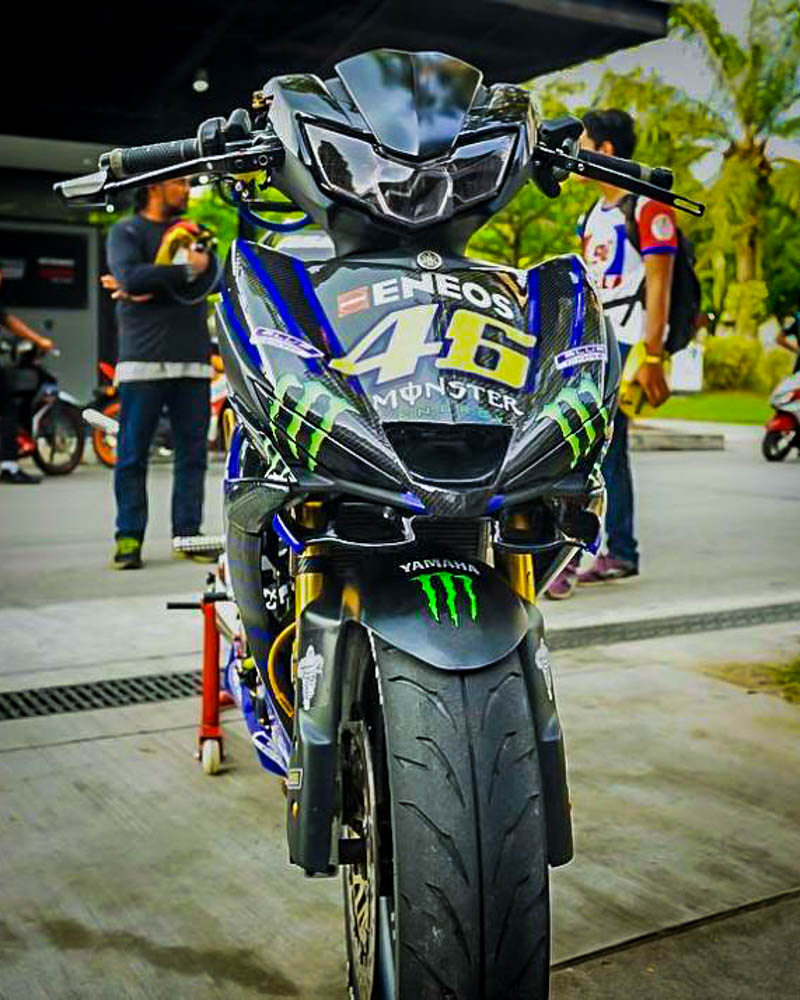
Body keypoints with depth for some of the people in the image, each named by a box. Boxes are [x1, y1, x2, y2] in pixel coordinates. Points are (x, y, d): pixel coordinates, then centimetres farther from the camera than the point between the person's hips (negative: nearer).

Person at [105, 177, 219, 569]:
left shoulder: (190, 229, 18)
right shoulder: (126, 231, 5)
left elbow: (210, 276, 0)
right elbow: (130, 277, -14)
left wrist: (152, 286, -10)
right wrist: (187, 270, -7)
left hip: (193, 360, 4)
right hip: (143, 361, -4)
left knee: (193, 453, 4)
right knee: (133, 454, -2)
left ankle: (187, 534, 11)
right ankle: (129, 538, 5)